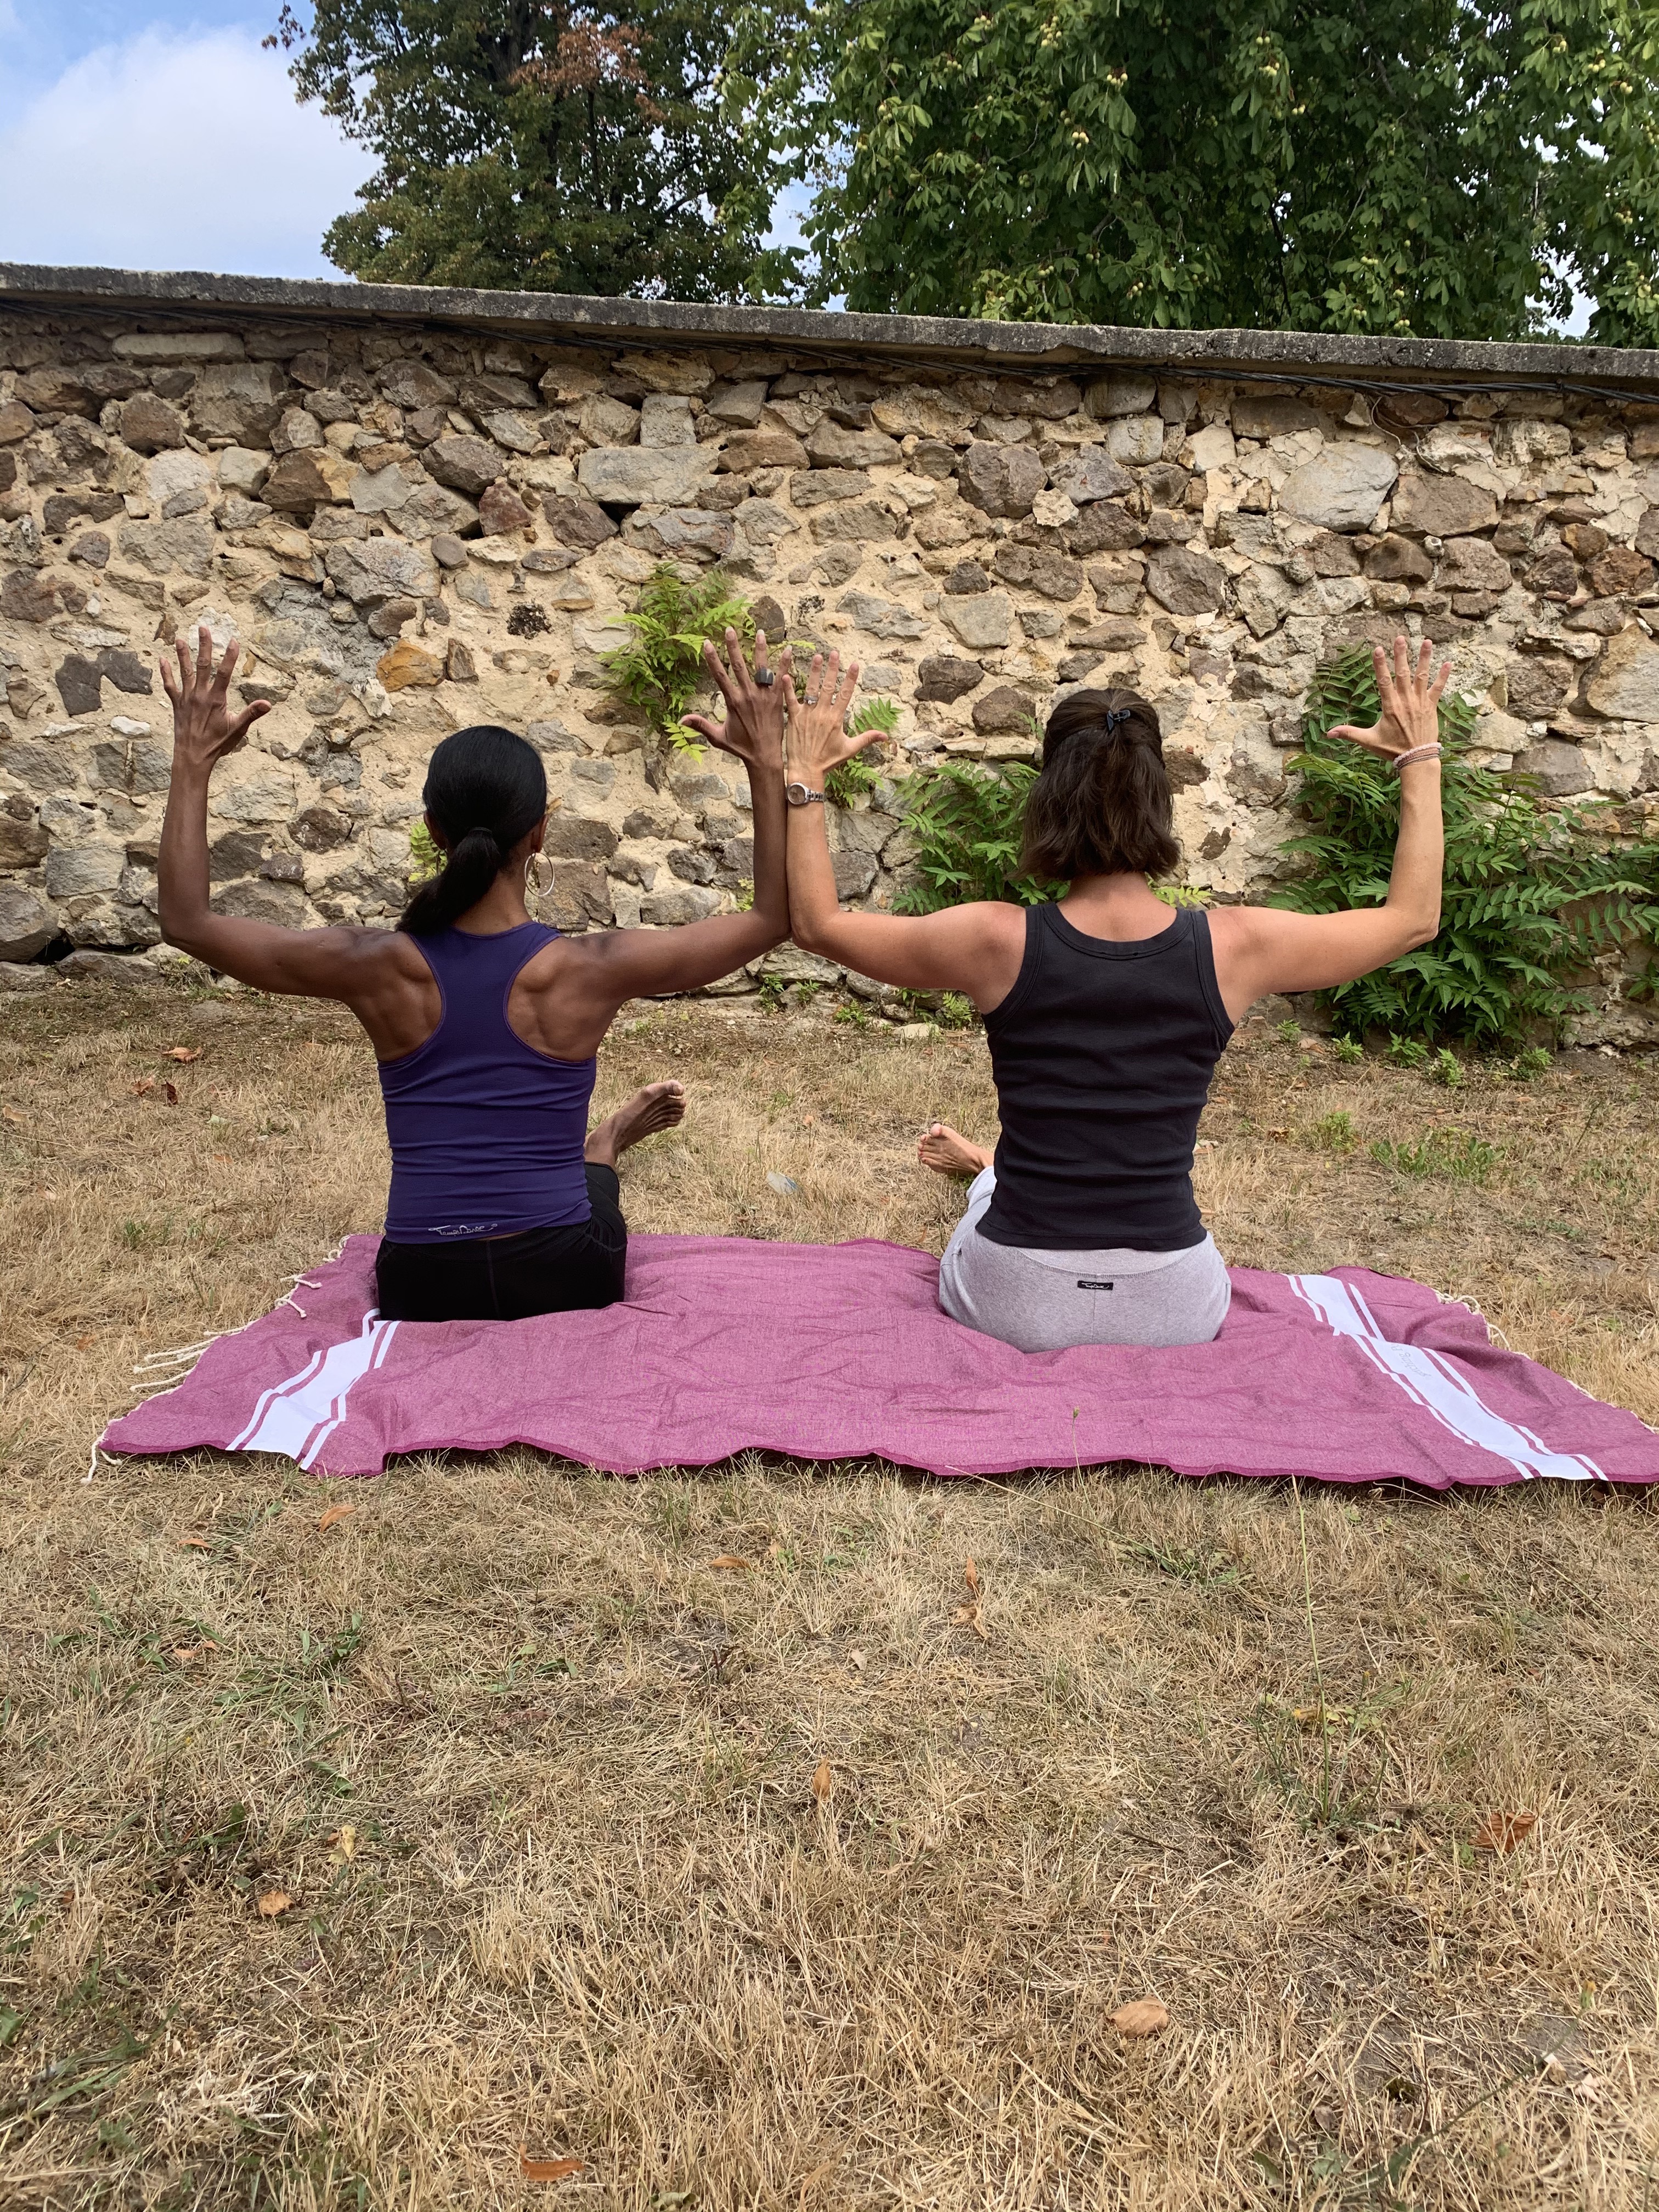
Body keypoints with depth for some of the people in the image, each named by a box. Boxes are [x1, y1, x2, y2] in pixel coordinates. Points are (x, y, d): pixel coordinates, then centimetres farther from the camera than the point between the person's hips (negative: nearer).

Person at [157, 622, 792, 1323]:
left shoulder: (383, 969, -13)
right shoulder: (586, 972, -17)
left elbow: (186, 922, -1)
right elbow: (773, 919, -7)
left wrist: (192, 761, 3)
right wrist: (767, 764, -5)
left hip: (421, 1295, 2)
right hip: (563, 1284, -1)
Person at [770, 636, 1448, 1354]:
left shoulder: (998, 941, -16)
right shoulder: (1233, 948, -13)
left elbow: (814, 924, -1)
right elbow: (1413, 918, 5)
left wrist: (803, 777, 4)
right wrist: (1421, 758, 13)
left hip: (1010, 1311, -1)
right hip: (1174, 1316, 1)